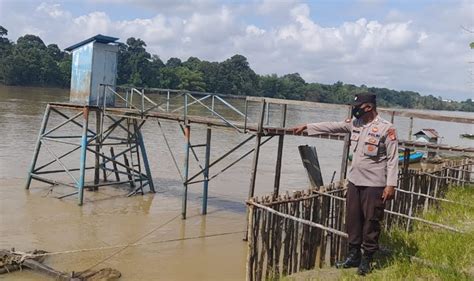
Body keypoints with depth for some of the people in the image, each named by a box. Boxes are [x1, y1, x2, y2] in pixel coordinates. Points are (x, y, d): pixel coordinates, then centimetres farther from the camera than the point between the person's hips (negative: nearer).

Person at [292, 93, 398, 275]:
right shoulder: (355, 124, 8)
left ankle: (367, 259, 17)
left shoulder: (386, 129, -12)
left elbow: (393, 159, -12)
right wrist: (307, 127, 15)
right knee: (352, 219, 13)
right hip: (354, 181, 7)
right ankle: (353, 255, 26)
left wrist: (391, 185, -16)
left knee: (371, 222, 3)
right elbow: (331, 126, 15)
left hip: (374, 184, -6)